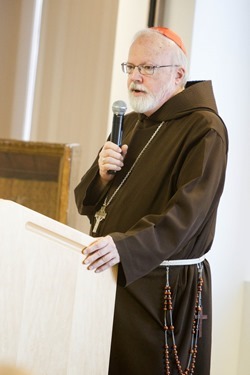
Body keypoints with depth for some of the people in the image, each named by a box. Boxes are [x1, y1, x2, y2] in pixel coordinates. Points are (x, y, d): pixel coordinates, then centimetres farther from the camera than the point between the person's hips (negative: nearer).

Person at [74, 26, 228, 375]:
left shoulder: (204, 128, -10)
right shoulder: (130, 123, 15)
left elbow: (187, 211, -24)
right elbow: (87, 203, 16)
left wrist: (125, 245, -37)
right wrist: (103, 174, -6)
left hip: (164, 286, -7)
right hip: (111, 277, 7)